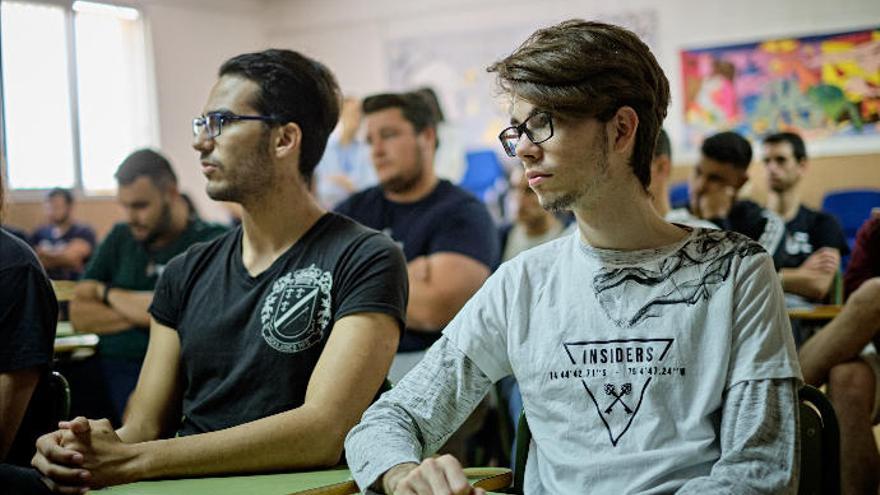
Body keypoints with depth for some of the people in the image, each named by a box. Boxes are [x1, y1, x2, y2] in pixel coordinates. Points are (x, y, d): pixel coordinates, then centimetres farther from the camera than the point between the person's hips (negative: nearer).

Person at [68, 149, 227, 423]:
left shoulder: (209, 241, -1)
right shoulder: (119, 238, 18)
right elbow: (79, 315, 10)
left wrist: (107, 293, 4)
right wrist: (140, 312, -7)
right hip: (110, 367, 5)